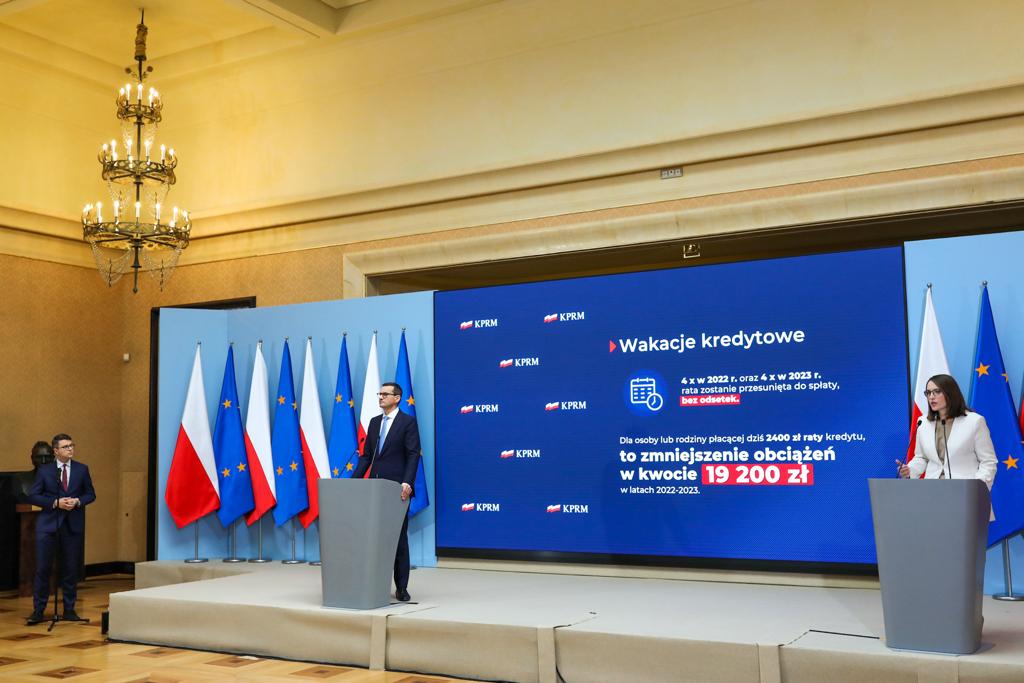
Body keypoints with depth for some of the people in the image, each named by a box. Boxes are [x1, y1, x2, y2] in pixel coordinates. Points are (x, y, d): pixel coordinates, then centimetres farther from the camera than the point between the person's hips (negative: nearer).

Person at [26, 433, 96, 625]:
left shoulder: (82, 469, 6)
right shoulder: (44, 471, 1)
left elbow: (90, 494, 9)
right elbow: (33, 496, -2)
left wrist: (78, 501, -11)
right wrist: (56, 503, -14)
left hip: (73, 525, 2)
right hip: (48, 524, -1)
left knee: (71, 569, 6)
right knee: (42, 568, -1)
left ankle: (69, 609, 16)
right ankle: (38, 610, 10)